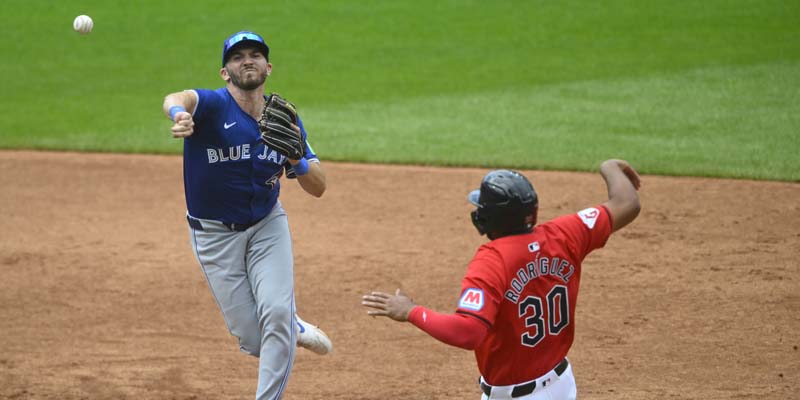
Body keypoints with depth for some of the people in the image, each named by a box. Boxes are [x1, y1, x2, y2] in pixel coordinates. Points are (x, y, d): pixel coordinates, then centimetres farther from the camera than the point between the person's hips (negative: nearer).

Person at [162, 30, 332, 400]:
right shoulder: (214, 105, -19)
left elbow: (317, 188, -3)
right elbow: (176, 99, -44)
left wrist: (296, 159, -25)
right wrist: (179, 114, -69)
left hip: (267, 225, 3)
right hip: (215, 234, -3)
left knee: (277, 314, -18)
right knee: (254, 340, -2)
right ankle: (296, 330, 34)